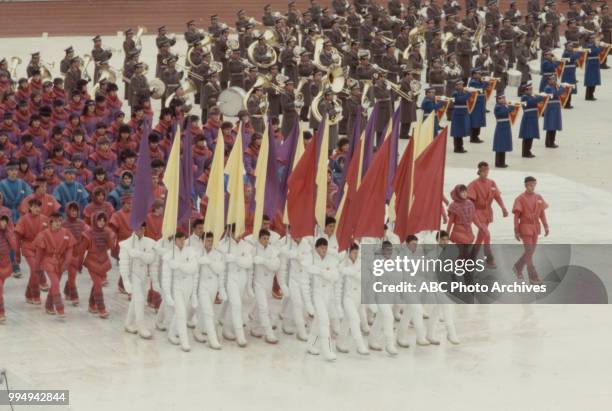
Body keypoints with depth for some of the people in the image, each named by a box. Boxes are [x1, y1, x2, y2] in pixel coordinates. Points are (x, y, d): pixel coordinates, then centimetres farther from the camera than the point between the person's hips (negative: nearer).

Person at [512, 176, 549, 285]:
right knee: (529, 252, -8)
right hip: (525, 228, -6)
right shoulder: (520, 199, -9)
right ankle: (533, 277, -5)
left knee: (531, 251, 12)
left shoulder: (538, 198, 6)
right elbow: (516, 216, -9)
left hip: (535, 228, 6)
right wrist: (516, 232, -12)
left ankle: (517, 268, 34)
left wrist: (546, 227, -2)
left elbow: (542, 214, 7)